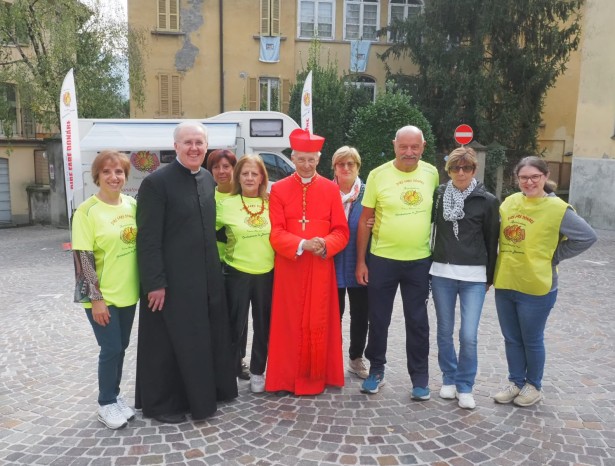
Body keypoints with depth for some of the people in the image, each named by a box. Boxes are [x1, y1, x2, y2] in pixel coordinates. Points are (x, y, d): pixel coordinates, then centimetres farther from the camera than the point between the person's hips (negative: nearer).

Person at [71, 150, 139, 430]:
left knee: (121, 347, 15)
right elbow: (82, 257, -14)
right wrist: (96, 298, -17)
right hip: (102, 296, -5)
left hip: (128, 292, 5)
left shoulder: (133, 205, 3)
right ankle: (106, 404, 21)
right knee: (111, 349, 1)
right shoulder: (87, 211, -13)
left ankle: (115, 396, 33)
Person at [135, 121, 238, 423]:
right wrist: (155, 283, -18)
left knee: (204, 338, 18)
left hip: (207, 276, 7)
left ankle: (197, 393, 38)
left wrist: (214, 268, 15)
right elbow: (148, 239, -16)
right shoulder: (157, 182, -14)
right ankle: (160, 404, 26)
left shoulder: (208, 178, 8)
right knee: (168, 343, 7)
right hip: (171, 280, -7)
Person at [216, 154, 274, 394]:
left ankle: (257, 372, 27)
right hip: (237, 273, -2)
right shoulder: (227, 205, -5)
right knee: (236, 326, 7)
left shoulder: (271, 203, 2)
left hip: (267, 273, 3)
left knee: (263, 325, 12)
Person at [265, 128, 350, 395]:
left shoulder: (331, 189, 5)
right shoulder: (278, 190, 2)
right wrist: (302, 245, -22)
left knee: (319, 322, 7)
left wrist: (325, 245, -18)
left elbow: (341, 232, 2)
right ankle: (289, 377, 18)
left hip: (321, 268, 1)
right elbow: (275, 233, -6)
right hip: (289, 268, 0)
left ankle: (317, 376, 21)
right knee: (290, 323, 5)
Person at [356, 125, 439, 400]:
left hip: (419, 261, 1)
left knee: (417, 322, 9)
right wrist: (360, 261, -5)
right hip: (382, 260, -1)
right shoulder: (378, 175, -7)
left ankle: (420, 377, 23)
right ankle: (376, 370, 28)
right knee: (378, 319, 10)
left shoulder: (432, 174, 0)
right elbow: (364, 220, -3)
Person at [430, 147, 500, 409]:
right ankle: (449, 379, 29)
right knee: (445, 331, 11)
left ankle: (465, 386, 15)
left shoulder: (487, 201, -2)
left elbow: (492, 241, 3)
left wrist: (490, 277, 5)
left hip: (474, 277, -2)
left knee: (469, 335, -4)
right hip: (441, 273, 2)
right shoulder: (438, 196, 2)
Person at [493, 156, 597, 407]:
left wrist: (554, 257, -7)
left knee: (532, 340, 11)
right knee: (511, 339, 15)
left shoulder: (557, 208, -10)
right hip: (504, 284, 5)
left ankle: (534, 386, 30)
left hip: (536, 287, -5)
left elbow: (587, 236, -10)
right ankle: (516, 383, 32)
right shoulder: (509, 202, 4)